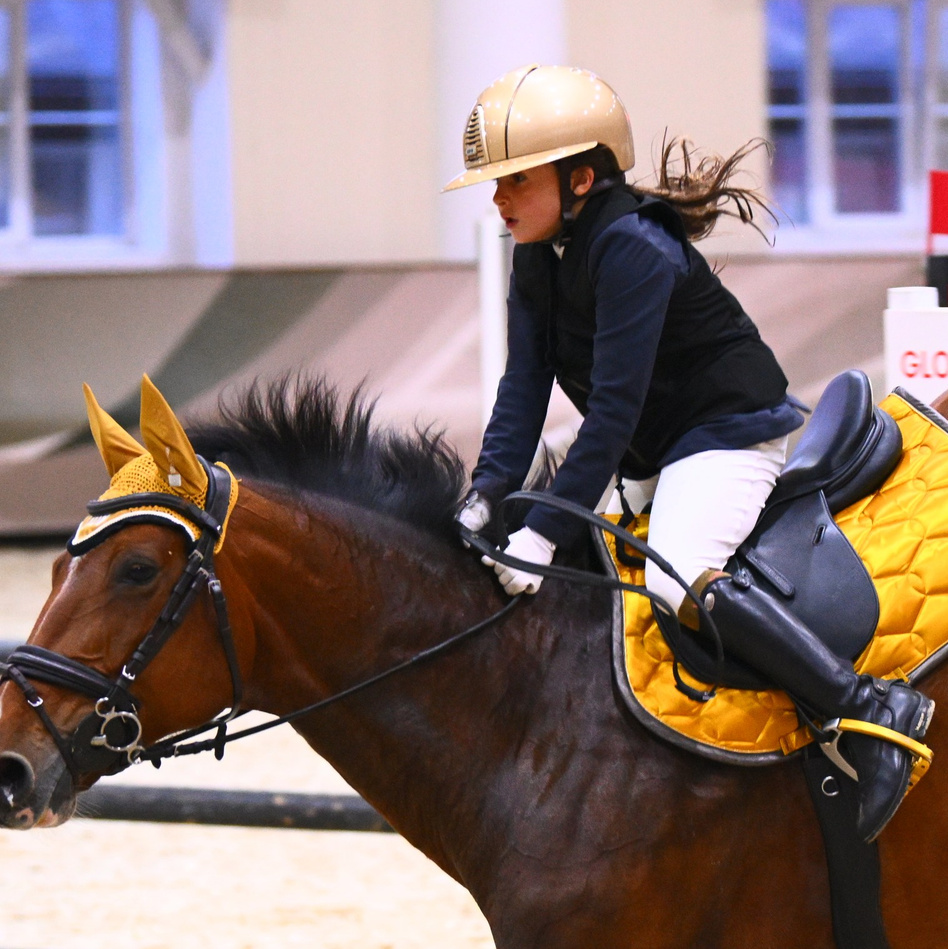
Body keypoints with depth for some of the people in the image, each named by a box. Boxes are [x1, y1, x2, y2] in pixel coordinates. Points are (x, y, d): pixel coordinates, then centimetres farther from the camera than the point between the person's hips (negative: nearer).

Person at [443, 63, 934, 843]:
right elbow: (525, 383, 1)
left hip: (731, 428, -10)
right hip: (653, 453, 10)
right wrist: (487, 498, -13)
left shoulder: (632, 248, -25)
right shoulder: (539, 254, 2)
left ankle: (871, 709, -29)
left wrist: (545, 532, -28)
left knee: (679, 581, -31)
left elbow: (614, 409, -28)